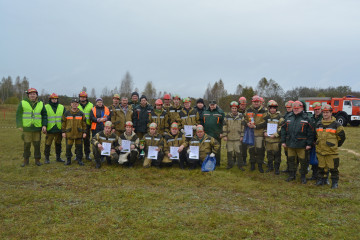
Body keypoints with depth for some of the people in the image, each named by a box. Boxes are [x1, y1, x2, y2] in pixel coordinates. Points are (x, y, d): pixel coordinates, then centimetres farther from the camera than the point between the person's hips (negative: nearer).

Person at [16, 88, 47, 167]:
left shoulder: (41, 104, 9)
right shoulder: (22, 103, 3)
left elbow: (44, 115, 12)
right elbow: (18, 115, 4)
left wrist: (44, 125, 1)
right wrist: (19, 126, -3)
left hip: (37, 128, 1)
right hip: (26, 128, -1)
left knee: (37, 145, 5)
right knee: (27, 145, 3)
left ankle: (37, 160, 16)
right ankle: (26, 160, 17)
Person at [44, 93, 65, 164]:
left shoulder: (62, 107, 9)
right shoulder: (46, 107, 2)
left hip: (59, 129, 3)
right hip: (49, 129, -3)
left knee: (58, 144, 11)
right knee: (48, 144, -1)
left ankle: (58, 157, 21)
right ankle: (47, 158, 10)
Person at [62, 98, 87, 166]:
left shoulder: (81, 113, 4)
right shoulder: (66, 113, 2)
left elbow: (84, 123, 7)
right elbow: (63, 123, 6)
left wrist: (84, 132, 2)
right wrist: (63, 132, 2)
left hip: (79, 134, 0)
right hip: (69, 134, 0)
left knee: (79, 147, 6)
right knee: (68, 147, 3)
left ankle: (79, 160, 17)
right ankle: (68, 160, 17)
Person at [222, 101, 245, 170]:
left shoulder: (241, 116, 1)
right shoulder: (227, 116, 2)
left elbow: (243, 127, 3)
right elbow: (224, 126, 3)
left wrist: (242, 136, -2)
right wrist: (224, 135, -2)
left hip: (238, 138, -1)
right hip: (229, 138, 1)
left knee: (238, 152, 2)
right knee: (229, 151, 8)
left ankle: (240, 165, 13)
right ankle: (230, 164, 20)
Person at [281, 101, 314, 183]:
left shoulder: (306, 119, -3)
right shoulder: (288, 118, 9)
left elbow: (311, 132, -5)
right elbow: (283, 129, 12)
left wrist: (309, 144, -9)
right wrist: (283, 141, 7)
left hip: (301, 145, -4)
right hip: (290, 144, 4)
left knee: (303, 161, 5)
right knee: (291, 160, 13)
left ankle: (303, 176, 20)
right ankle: (292, 175, 27)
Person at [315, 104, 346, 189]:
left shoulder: (336, 125, -5)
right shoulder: (319, 124, 8)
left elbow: (342, 136, 3)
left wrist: (337, 145, 9)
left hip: (332, 151, -4)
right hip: (320, 150, 4)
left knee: (333, 168, 2)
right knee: (321, 167, 13)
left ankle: (335, 182, 14)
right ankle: (321, 180, 26)